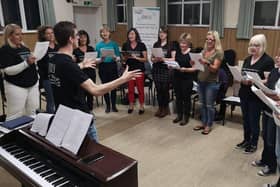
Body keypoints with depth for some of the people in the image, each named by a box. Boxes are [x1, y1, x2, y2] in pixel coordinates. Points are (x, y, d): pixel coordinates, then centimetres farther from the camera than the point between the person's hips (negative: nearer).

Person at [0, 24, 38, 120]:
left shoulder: (24, 47, 10)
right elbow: (8, 71, -17)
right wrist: (26, 63, -26)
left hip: (33, 84, 6)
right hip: (16, 87, -6)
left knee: (32, 113, 8)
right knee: (15, 117, -3)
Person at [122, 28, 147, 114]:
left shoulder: (141, 45, -2)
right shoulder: (125, 45, 6)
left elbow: (145, 59, -3)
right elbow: (123, 59, 11)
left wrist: (136, 58, -18)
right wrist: (126, 57, -10)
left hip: (139, 70, -2)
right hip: (129, 69, 2)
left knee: (140, 88, 1)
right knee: (130, 88, 7)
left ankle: (141, 107, 13)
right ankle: (131, 106, 21)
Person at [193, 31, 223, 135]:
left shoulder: (218, 52, -8)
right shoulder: (203, 51, 10)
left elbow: (215, 68, -15)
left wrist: (206, 63, -33)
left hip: (211, 82, -6)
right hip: (201, 80, 6)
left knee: (209, 105, 3)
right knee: (202, 104, 13)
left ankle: (209, 125, 15)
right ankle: (203, 123, 25)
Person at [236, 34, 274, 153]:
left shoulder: (268, 61, -10)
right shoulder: (247, 59, 11)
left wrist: (252, 81, -28)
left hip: (256, 97, -6)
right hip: (244, 94, 6)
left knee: (254, 121, 5)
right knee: (245, 119, 16)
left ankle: (254, 144, 21)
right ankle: (246, 140, 32)